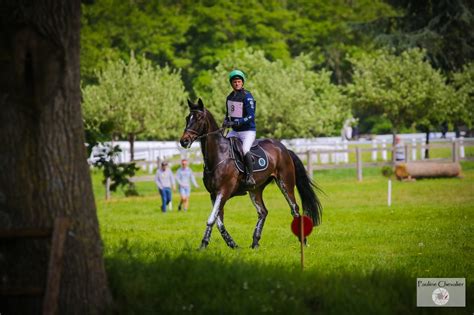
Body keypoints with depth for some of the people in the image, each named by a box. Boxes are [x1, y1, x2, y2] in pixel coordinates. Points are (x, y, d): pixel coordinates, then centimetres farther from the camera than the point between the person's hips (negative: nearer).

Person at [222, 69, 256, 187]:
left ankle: (250, 176, -23)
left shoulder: (247, 96, -13)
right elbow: (228, 114, 23)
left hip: (248, 130, -8)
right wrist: (226, 121, 0)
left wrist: (236, 122, -26)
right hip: (234, 131, 8)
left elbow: (251, 116, -19)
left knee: (245, 150, -29)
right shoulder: (230, 97, 10)